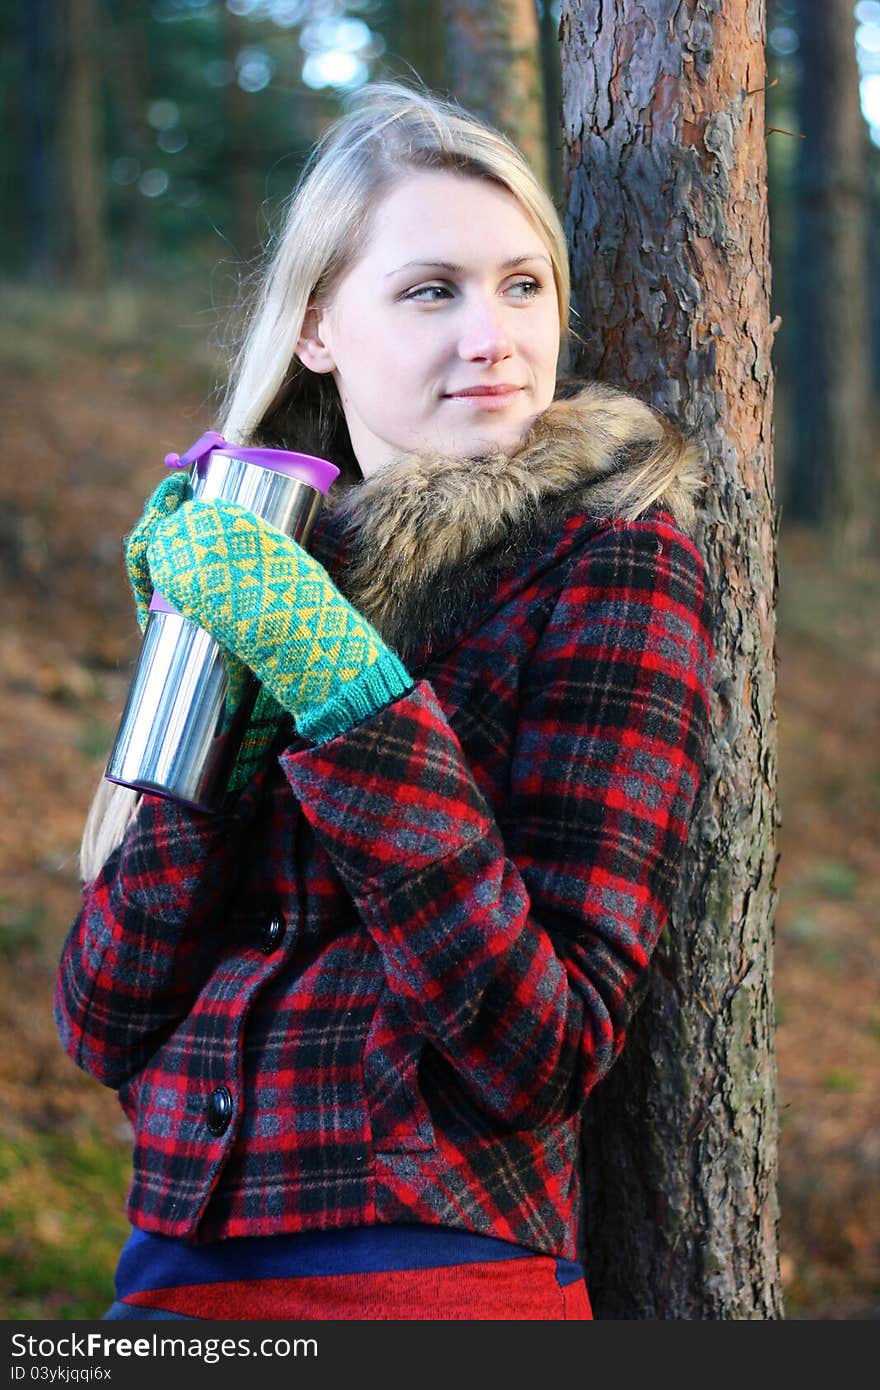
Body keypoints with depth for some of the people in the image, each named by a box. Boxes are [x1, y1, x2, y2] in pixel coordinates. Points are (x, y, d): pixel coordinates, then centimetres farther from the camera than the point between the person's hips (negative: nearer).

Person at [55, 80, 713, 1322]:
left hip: (437, 1266, -5)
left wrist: (341, 685, -23)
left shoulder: (610, 561, -8)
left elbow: (541, 1053, -18)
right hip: (177, 1260, 5)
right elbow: (106, 1031, -1)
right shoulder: (251, 554, 5)